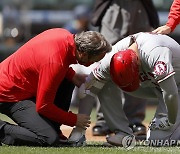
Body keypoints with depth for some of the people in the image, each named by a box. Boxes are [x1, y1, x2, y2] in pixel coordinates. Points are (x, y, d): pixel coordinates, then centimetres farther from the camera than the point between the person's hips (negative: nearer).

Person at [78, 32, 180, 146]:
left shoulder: (155, 54, -42)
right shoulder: (114, 56, -23)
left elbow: (171, 94, -38)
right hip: (149, 83, 6)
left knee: (157, 138, -21)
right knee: (105, 85, -14)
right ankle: (123, 133, -7)